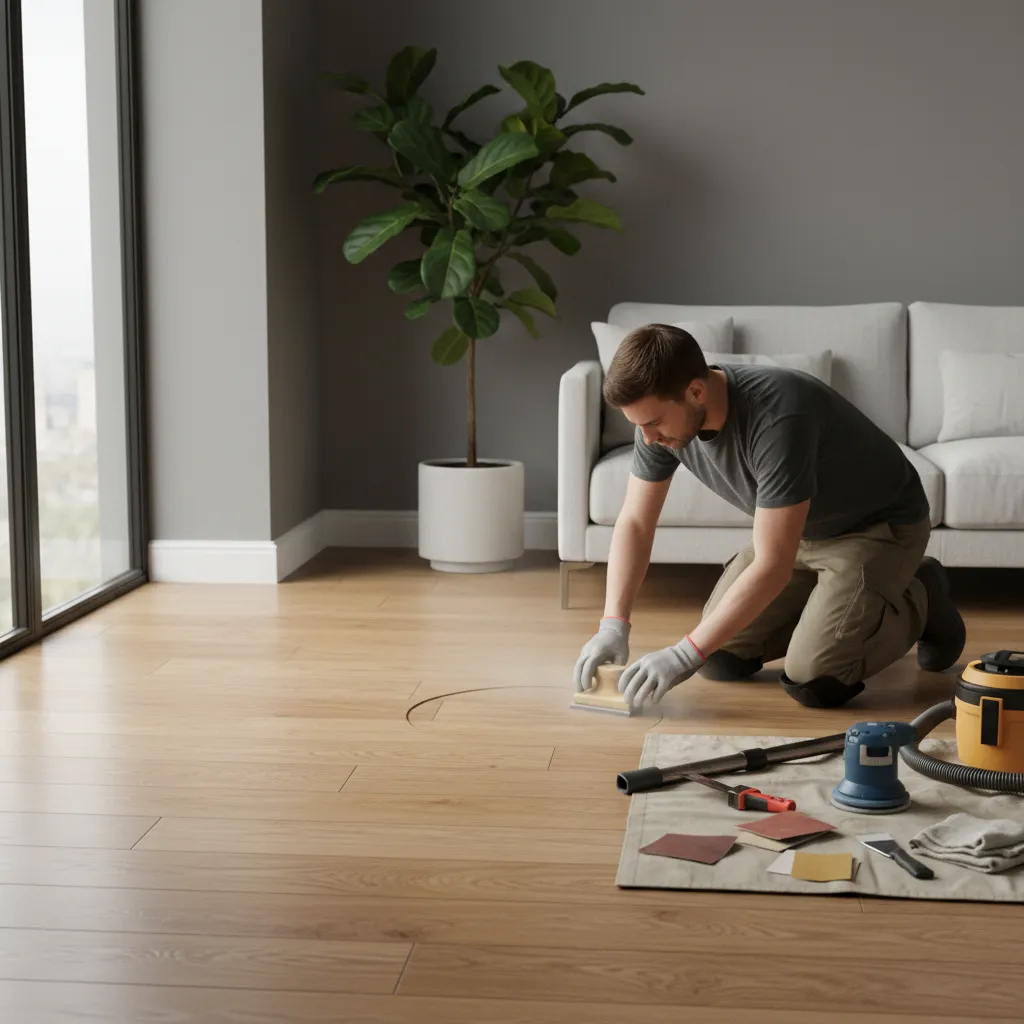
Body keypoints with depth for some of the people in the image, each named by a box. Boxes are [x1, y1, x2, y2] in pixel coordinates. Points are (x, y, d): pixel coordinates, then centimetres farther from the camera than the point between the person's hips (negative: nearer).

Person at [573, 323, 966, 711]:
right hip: (800, 528, 7)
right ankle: (836, 598, 20)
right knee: (720, 658, -3)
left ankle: (918, 602, 7)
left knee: (812, 680, -20)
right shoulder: (661, 413, -18)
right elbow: (635, 522, -7)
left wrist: (684, 655, -38)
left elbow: (772, 565, -38)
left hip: (880, 525, -7)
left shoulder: (776, 417, -39)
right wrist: (613, 623, -20)